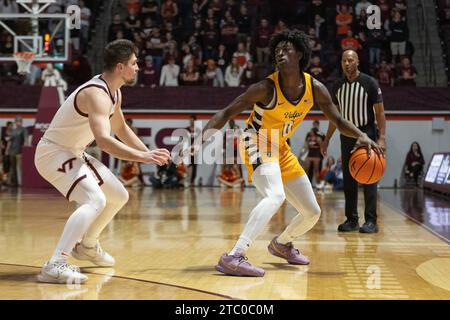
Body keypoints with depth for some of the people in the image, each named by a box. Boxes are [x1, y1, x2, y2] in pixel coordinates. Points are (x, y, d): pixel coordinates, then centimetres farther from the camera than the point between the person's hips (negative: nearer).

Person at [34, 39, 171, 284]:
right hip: (53, 153, -10)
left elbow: (120, 128, 21)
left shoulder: (114, 92, 5)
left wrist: (148, 153, 13)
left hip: (73, 153, 10)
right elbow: (104, 140, -42)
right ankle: (55, 265, -32)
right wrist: (143, 157, -44)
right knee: (95, 200, -29)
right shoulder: (97, 94, -27)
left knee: (119, 196, 17)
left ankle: (86, 245, 36)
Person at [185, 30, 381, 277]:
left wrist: (361, 136, -17)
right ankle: (233, 258, -40)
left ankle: (282, 244, 41)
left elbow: (338, 121, 1)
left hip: (281, 149, 7)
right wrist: (200, 138, -34)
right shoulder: (266, 88, -23)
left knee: (312, 212, 11)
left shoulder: (315, 89, -9)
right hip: (256, 144, -7)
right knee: (275, 196, -36)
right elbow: (227, 113, -21)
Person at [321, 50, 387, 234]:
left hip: (366, 134, -5)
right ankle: (351, 220, 12)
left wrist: (382, 138, -19)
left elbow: (380, 112, -9)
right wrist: (327, 140, 13)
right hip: (346, 135, 5)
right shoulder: (338, 85, 7)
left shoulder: (369, 83, -8)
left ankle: (371, 221, -2)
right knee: (348, 179, 5)